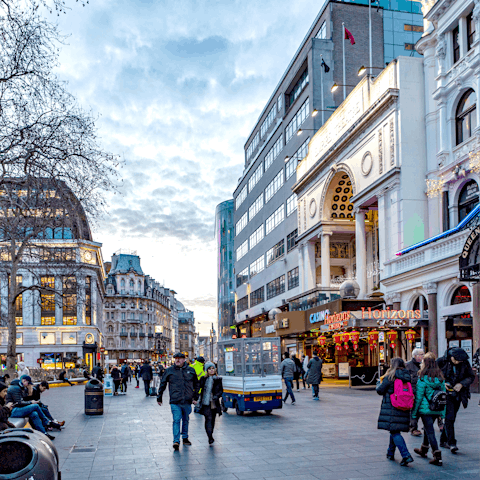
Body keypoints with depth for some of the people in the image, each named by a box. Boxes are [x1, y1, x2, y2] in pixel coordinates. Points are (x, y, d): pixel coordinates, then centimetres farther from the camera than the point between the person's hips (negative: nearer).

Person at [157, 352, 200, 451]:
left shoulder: (191, 370, 6)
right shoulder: (169, 371, 2)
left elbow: (197, 384, 16)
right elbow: (162, 384, 9)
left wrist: (195, 397, 11)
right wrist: (159, 397, 10)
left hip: (187, 401, 3)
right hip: (175, 402, -2)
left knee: (186, 420, 15)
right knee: (176, 420, -12)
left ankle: (185, 438, 32)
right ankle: (176, 441, -11)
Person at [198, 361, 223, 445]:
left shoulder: (218, 379, 7)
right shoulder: (203, 379, 3)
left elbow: (221, 390, 5)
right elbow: (199, 388, 5)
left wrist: (217, 396, -14)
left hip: (214, 403, 2)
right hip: (206, 403, -2)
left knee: (213, 419, 10)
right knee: (208, 418, -13)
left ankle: (210, 435, 27)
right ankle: (210, 438, -16)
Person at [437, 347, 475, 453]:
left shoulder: (465, 363, -3)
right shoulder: (442, 362, -11)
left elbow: (471, 377, 6)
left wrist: (461, 384, -11)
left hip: (457, 395, 4)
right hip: (445, 394, -4)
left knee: (451, 418, 10)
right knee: (449, 417, -13)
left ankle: (443, 441, 23)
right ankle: (452, 443, -13)